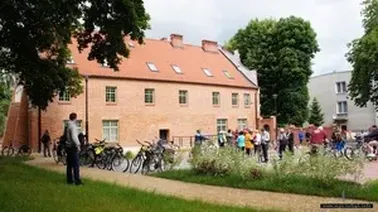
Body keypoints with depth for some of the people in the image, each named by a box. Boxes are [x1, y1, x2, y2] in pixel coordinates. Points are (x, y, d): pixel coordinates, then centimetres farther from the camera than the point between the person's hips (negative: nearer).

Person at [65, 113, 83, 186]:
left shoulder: (68, 126, 12)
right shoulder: (73, 126, -16)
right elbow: (74, 137, -26)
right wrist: (78, 145, -20)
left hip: (68, 147, 9)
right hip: (73, 147, -9)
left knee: (69, 164, 13)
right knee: (76, 165, -7)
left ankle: (69, 180, 19)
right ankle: (77, 180, -6)